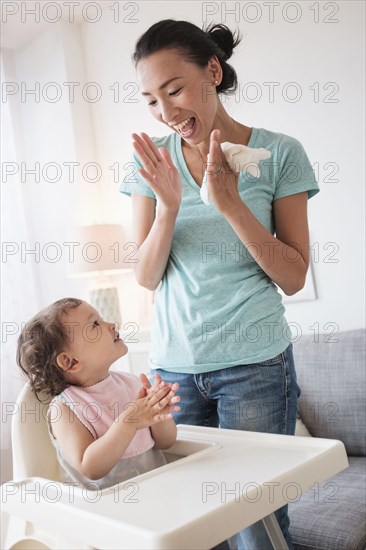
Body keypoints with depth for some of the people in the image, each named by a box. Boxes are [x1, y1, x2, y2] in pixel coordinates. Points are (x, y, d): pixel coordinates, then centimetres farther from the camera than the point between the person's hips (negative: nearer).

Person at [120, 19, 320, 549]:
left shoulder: (278, 153, -5)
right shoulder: (152, 159, 2)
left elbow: (293, 277, -7)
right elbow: (147, 277, -1)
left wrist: (231, 204, -19)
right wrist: (168, 206, -18)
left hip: (255, 364, -2)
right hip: (173, 364, 3)